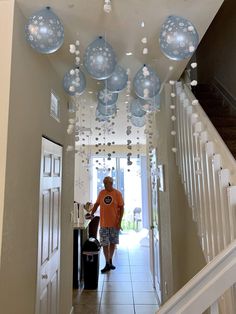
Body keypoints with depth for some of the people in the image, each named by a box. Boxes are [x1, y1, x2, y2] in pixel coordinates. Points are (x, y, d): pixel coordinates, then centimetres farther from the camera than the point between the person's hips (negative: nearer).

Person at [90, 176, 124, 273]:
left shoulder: (117, 193, -7)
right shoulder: (101, 193, 2)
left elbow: (121, 208, -6)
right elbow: (96, 204, 12)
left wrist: (119, 222, -11)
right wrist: (91, 214, 4)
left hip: (114, 224, -1)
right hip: (103, 224, 2)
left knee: (112, 243, 13)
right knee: (105, 244, 3)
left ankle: (110, 261, 33)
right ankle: (107, 264, 16)